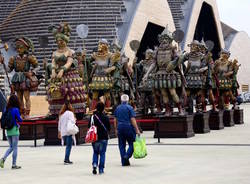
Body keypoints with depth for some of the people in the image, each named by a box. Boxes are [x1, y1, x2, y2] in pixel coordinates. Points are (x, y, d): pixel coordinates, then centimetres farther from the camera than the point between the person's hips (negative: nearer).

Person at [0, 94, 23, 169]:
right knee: (15, 148, 4)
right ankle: (14, 164, 7)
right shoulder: (16, 110, -14)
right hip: (14, 129, -6)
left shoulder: (6, 109, 3)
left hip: (8, 130, 6)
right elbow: (20, 120, -12)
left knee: (11, 147, 17)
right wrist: (21, 119, 8)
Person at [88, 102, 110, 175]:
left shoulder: (93, 117, -3)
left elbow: (89, 126, 0)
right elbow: (109, 128, -2)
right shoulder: (106, 118, -8)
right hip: (103, 138, -2)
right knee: (102, 153, 6)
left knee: (95, 152, 17)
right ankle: (101, 169, 5)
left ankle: (94, 164, -6)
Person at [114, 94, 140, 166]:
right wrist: (137, 130, -10)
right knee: (131, 144, 5)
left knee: (122, 145, 8)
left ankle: (124, 162, 7)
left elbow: (115, 120, 11)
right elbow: (133, 120, -12)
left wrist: (116, 130, 19)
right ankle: (127, 156, -16)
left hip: (120, 128, 5)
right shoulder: (129, 108, -6)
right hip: (128, 127, -5)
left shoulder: (117, 108, 9)